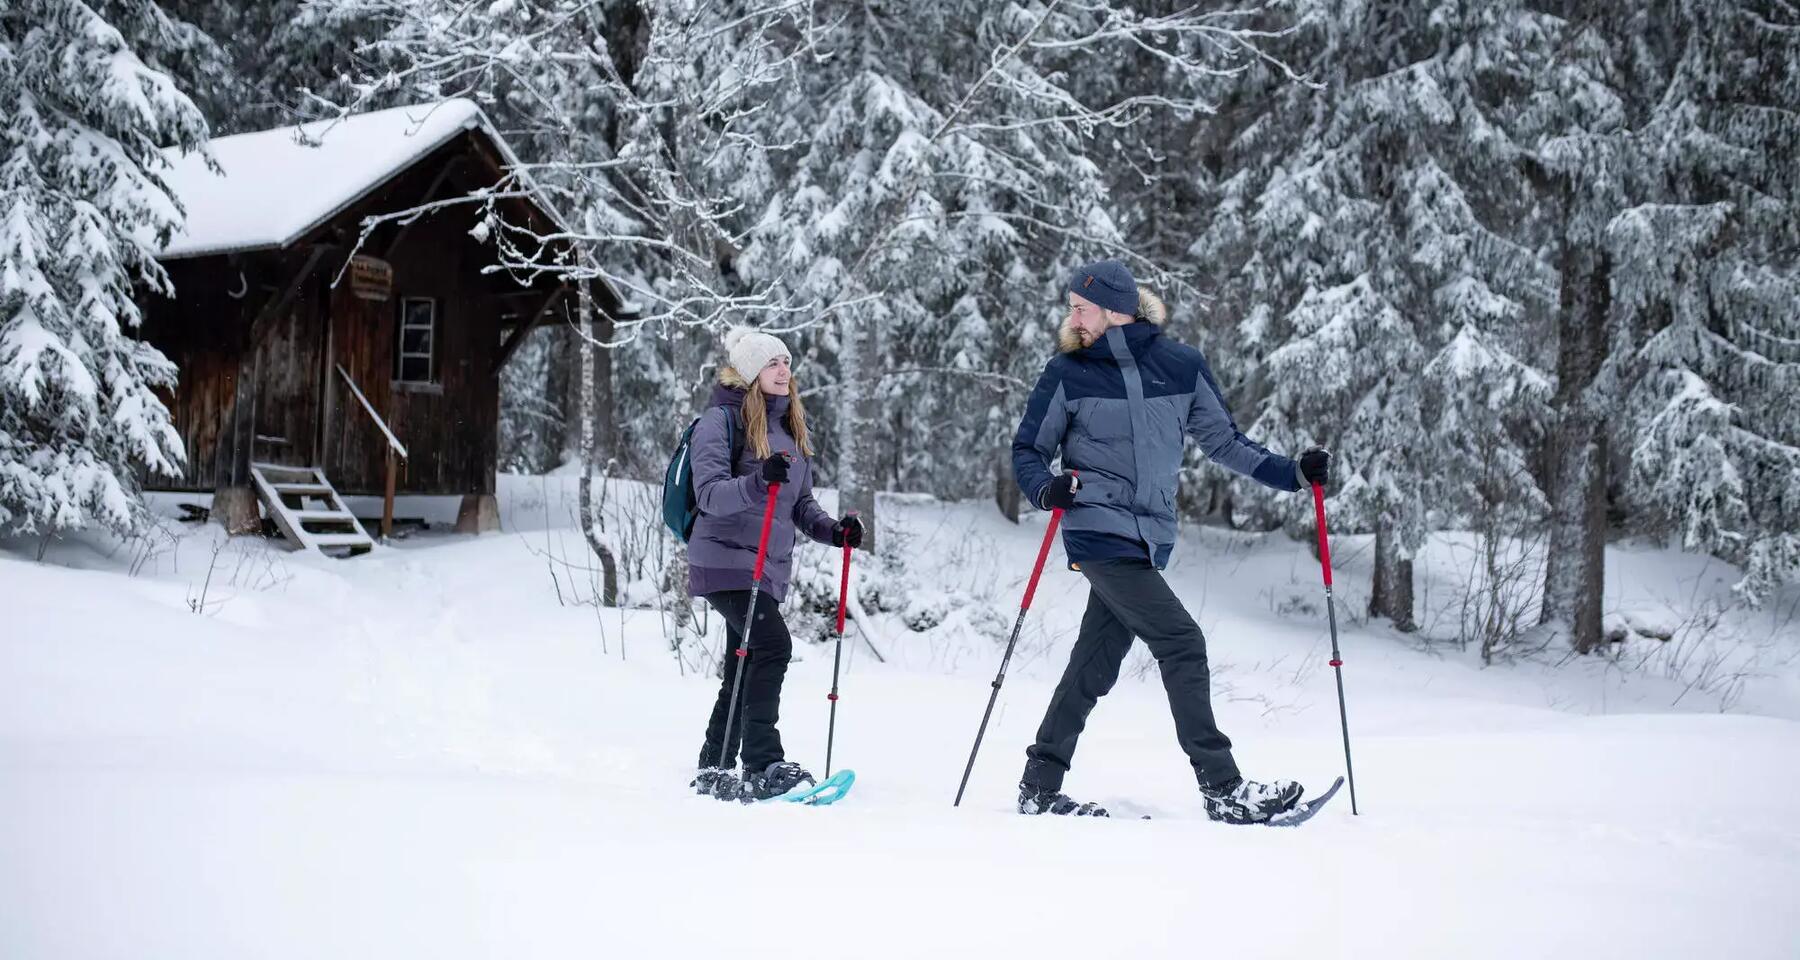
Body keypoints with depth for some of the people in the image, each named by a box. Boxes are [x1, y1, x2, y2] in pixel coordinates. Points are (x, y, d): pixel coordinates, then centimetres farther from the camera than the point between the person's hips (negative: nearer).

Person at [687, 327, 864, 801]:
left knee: (744, 670, 11)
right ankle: (763, 766, -24)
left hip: (770, 567, 8)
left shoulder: (790, 427, 16)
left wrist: (834, 531, 3)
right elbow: (709, 494, -18)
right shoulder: (722, 420, -7)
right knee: (773, 645, -23)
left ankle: (714, 771, 22)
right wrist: (758, 481, -34)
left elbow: (801, 503, 21)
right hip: (727, 560, -8)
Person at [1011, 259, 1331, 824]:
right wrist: (1046, 490, -17)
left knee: (1095, 665, 8)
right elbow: (1027, 450, 5)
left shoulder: (1181, 366, 6)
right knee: (1182, 644, -13)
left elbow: (1224, 442, 13)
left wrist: (1293, 473, 3)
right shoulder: (1068, 374, -1)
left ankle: (1040, 788, 18)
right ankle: (1223, 789, -9)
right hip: (1100, 533, -4)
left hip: (1149, 539, 4)